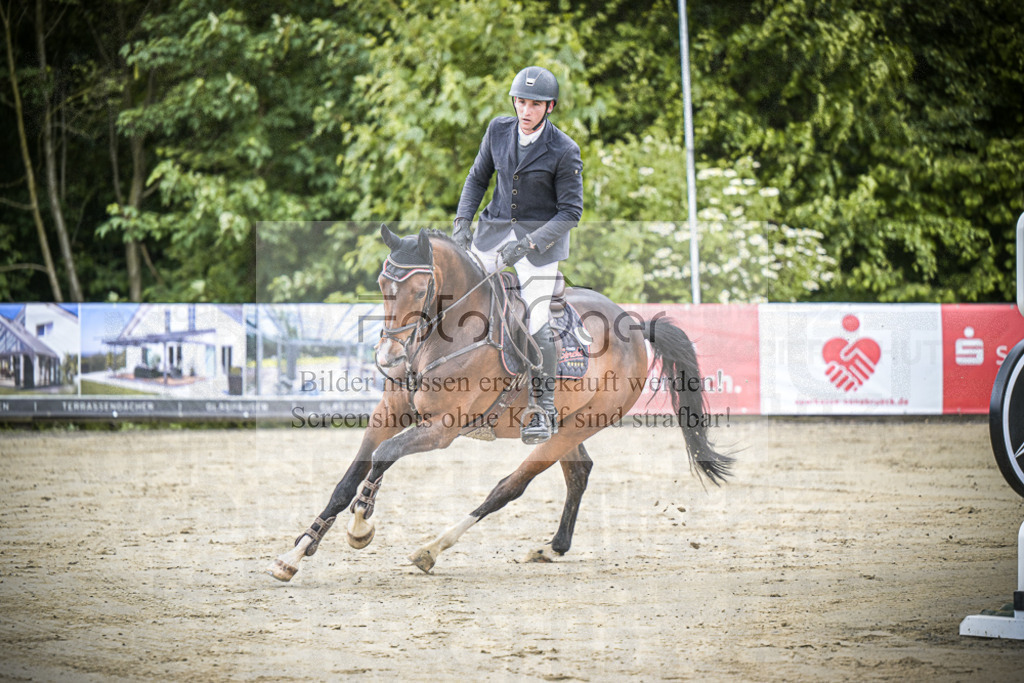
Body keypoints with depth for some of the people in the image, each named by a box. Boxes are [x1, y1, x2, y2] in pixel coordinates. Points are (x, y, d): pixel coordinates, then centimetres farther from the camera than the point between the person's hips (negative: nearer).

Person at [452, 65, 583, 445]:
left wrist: (527, 244, -23)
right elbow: (477, 178, 12)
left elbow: (570, 212, -13)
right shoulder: (499, 130, -3)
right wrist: (462, 222, -2)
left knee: (534, 324, -13)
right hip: (495, 228, 5)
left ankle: (545, 409, 5)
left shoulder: (563, 151, -16)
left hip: (542, 233, -5)